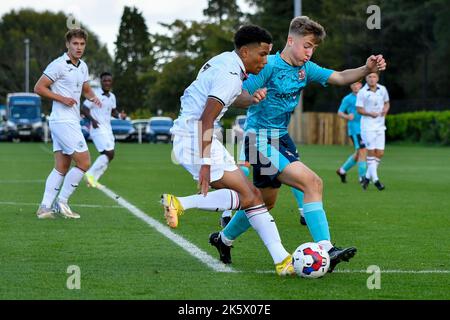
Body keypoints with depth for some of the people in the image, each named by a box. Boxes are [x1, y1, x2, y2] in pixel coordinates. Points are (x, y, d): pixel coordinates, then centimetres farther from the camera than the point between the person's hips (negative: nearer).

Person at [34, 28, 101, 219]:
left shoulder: (83, 66, 14)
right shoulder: (58, 65, -11)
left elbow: (85, 89, 28)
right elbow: (39, 88, -11)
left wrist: (92, 97, 5)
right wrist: (62, 98, -16)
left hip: (72, 121, 9)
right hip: (63, 121, -9)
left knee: (62, 167, 6)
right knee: (84, 162, -9)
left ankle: (45, 207, 5)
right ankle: (61, 202, -1)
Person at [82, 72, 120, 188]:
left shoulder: (112, 97, 13)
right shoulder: (95, 94, -9)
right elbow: (84, 109, -9)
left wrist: (119, 115, 2)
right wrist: (92, 119, -24)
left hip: (107, 129, 8)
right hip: (98, 129, -8)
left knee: (109, 156, 4)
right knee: (109, 153, -18)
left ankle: (93, 180, 12)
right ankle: (90, 174, -8)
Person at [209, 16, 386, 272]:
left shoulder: (305, 68, 6)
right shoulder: (269, 66, -15)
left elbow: (339, 77, -3)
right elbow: (238, 99, -17)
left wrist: (366, 69, -20)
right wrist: (253, 98, -39)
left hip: (281, 139, 9)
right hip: (261, 139, -9)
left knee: (265, 202, 19)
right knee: (311, 182, -21)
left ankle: (224, 239, 40)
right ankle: (325, 250, -24)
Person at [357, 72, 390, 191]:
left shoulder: (383, 90, 5)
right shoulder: (362, 92, -7)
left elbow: (386, 102, 18)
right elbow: (359, 109, -5)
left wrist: (385, 110, -5)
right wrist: (370, 113, -22)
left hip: (380, 126, 4)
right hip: (367, 126, -4)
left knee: (380, 153, 0)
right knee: (371, 152, -6)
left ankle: (367, 177, 15)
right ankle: (375, 180, 0)